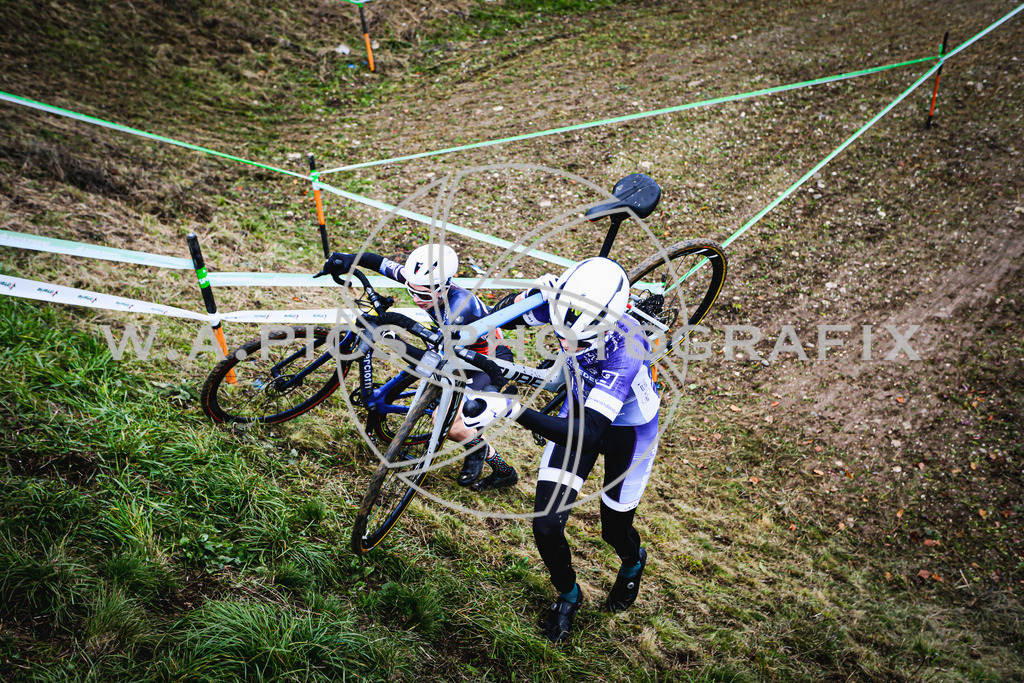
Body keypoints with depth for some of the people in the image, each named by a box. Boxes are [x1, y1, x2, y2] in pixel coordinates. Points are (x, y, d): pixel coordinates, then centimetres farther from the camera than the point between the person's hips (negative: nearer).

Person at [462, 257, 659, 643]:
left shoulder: (625, 349, -43)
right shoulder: (563, 303, -30)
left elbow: (589, 433, -50)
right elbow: (499, 317, -9)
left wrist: (512, 410, -59)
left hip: (627, 427, -3)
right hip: (579, 408, 4)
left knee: (614, 530, 14)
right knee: (546, 526, -3)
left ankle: (633, 563, 54)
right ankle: (568, 596, 30)